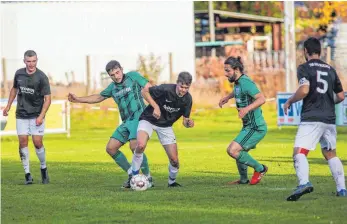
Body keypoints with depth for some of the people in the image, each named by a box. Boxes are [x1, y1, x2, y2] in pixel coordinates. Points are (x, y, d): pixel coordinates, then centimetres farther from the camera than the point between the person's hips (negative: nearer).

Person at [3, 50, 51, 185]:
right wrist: (8, 106, 19)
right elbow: (14, 89, 19)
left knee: (37, 142, -8)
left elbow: (47, 98, -11)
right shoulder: (19, 74, 0)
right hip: (21, 115, 3)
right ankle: (27, 174, 0)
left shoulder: (42, 77, -13)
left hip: (36, 115, -3)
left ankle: (43, 169, 16)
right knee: (23, 141, -5)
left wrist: (41, 116, -19)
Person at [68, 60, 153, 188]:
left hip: (139, 118, -8)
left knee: (134, 146, -26)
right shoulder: (113, 87, 16)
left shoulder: (133, 77, -1)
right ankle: (131, 175, 10)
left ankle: (148, 178, -12)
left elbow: (149, 89, -8)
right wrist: (79, 100, 25)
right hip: (126, 122, 8)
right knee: (111, 148, 1)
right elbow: (99, 97, 30)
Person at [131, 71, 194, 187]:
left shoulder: (187, 99, -11)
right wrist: (155, 106, -24)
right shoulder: (165, 89, -25)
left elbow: (185, 120, -2)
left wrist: (188, 123, -26)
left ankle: (172, 181, 27)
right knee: (141, 145, -33)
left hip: (166, 126, 4)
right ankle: (134, 176, -15)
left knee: (174, 159, -4)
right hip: (148, 120, -4)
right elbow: (144, 91, -14)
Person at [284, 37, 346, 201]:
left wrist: (289, 102, -2)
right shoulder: (330, 70, 15)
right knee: (330, 153, 21)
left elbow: (304, 90, -18)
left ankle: (304, 183, -40)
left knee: (299, 152, -15)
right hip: (329, 118, 6)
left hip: (311, 118, -6)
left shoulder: (305, 68, -3)